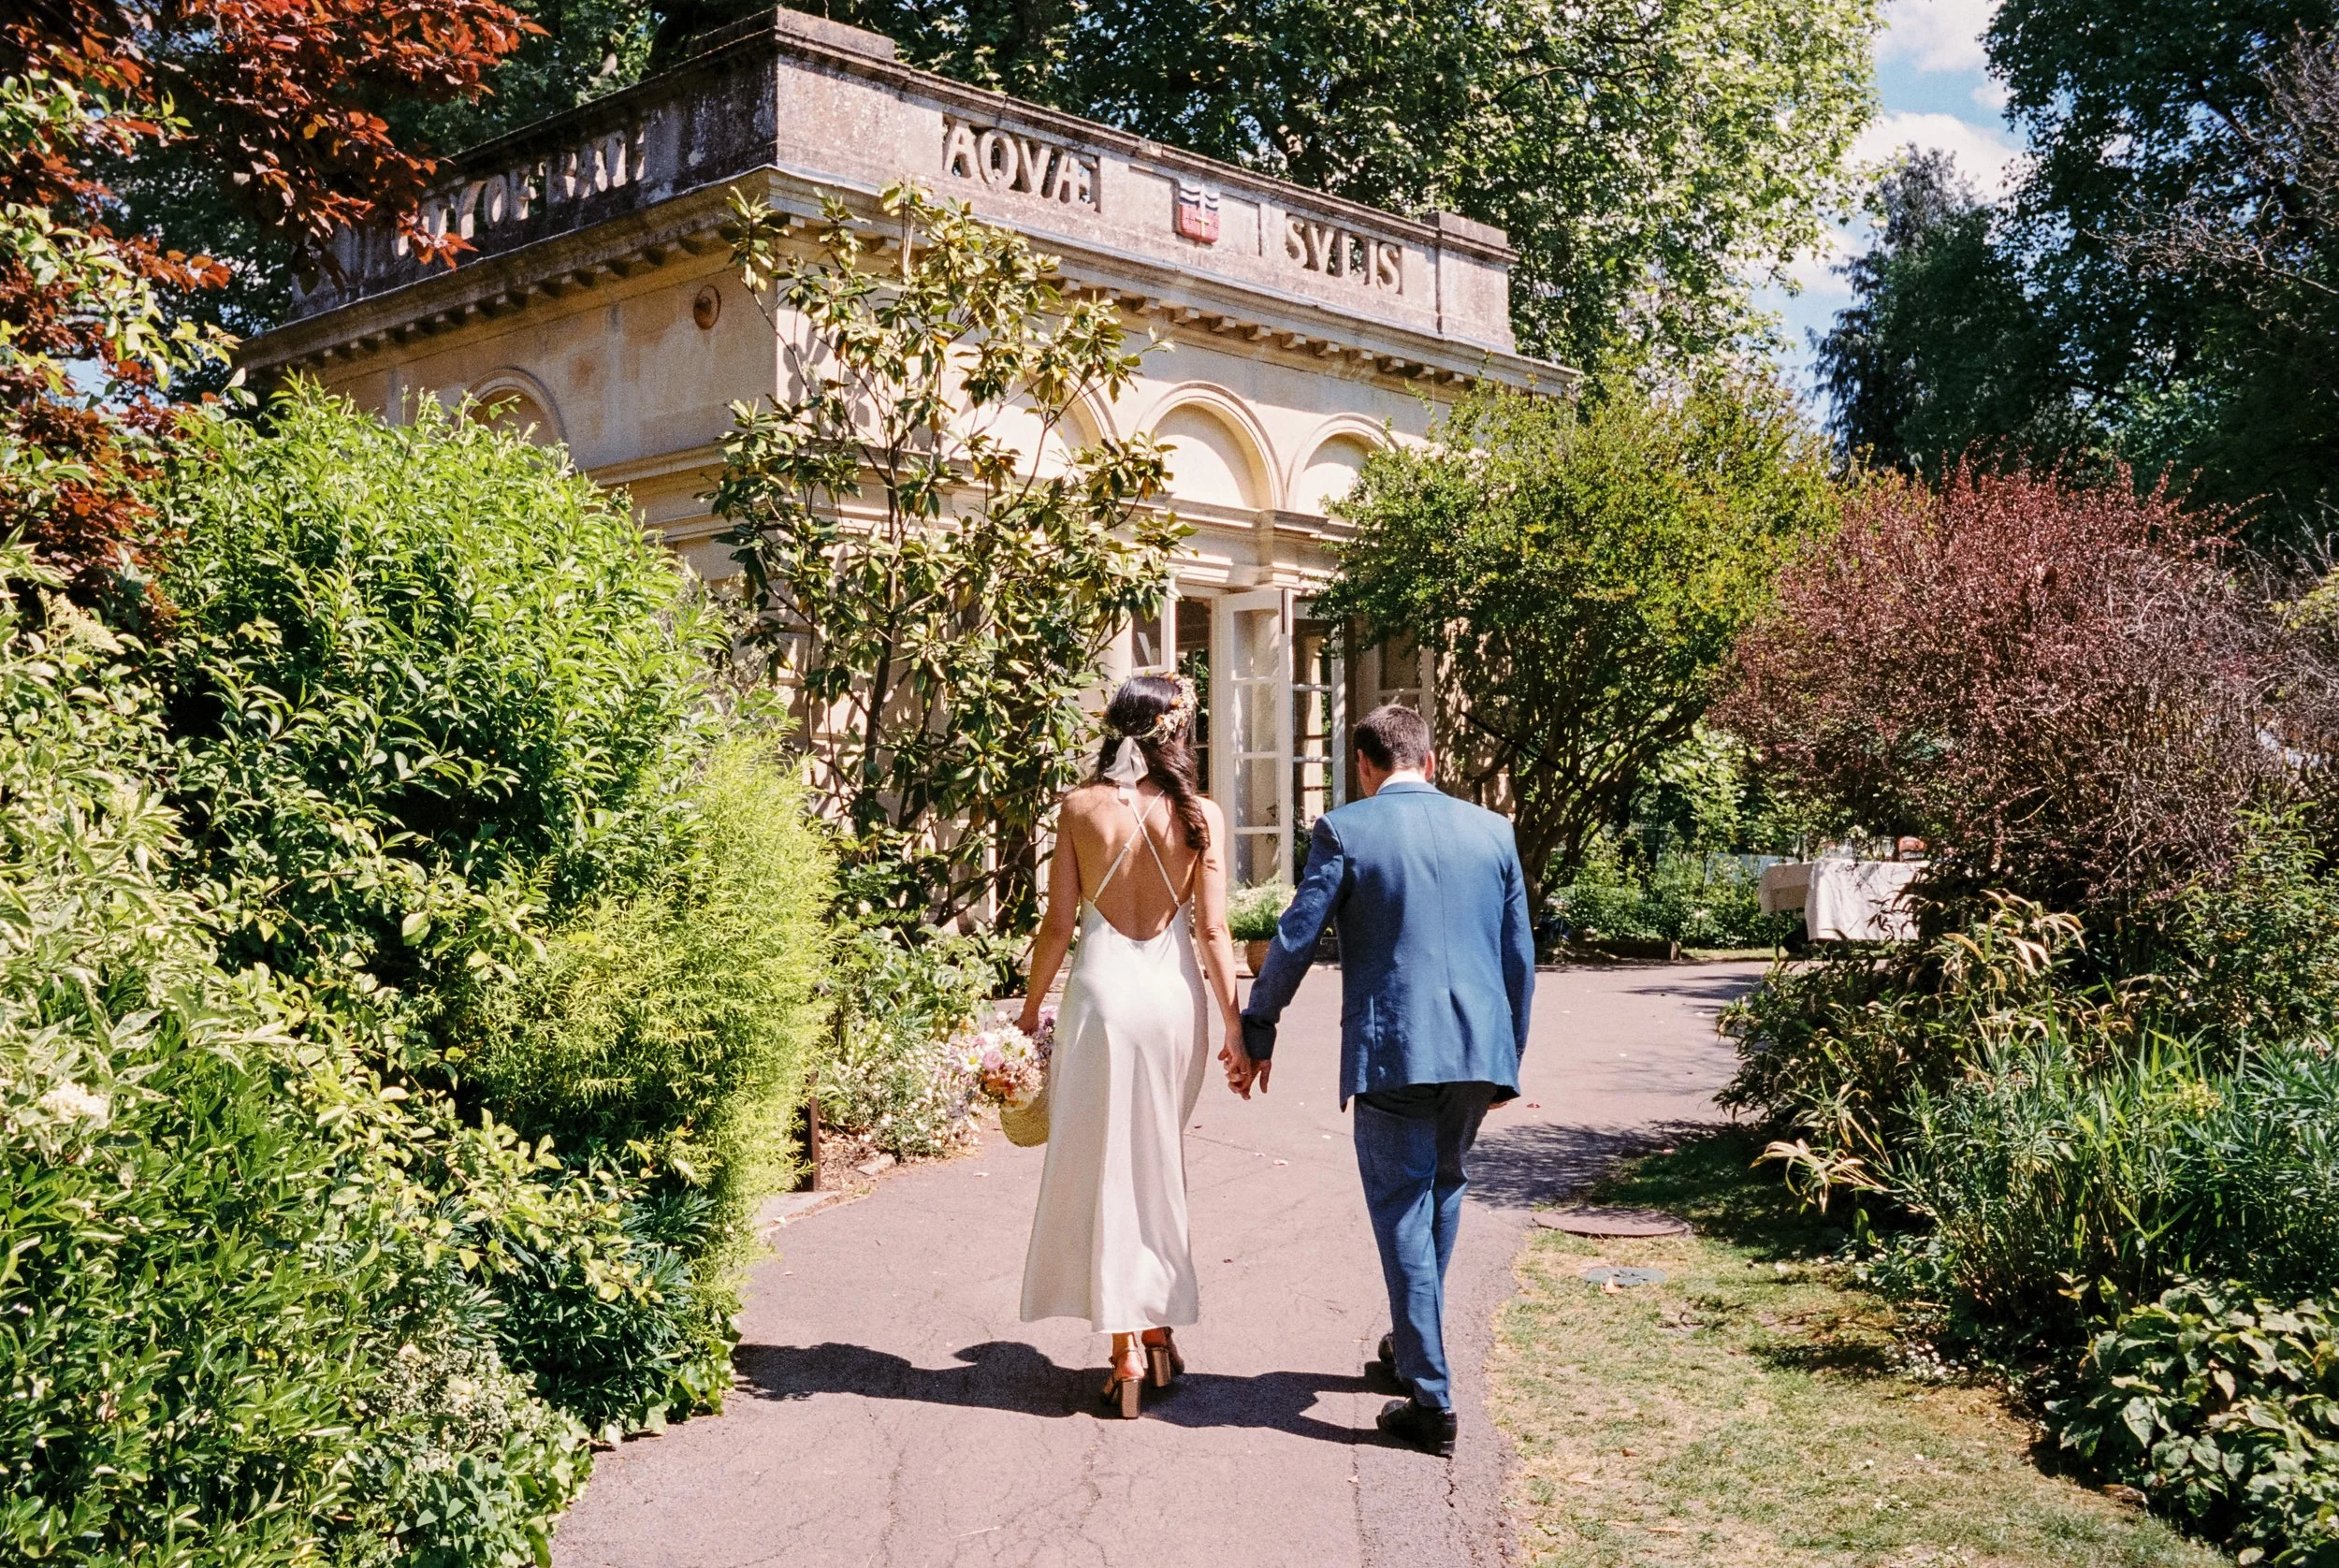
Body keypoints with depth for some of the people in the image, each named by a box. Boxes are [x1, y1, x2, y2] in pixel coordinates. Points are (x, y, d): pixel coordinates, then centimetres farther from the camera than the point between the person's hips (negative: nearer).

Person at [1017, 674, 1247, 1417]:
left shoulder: (1080, 807, -3)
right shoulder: (1200, 814, -3)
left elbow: (1058, 924, -2)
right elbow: (1212, 928, -4)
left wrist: (1031, 1005, 10)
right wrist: (1234, 1025, 0)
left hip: (1102, 991, -1)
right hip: (1174, 993, 1)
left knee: (1105, 1166, 6)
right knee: (1160, 1165, 17)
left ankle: (1126, 1348, 5)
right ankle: (1158, 1328, 25)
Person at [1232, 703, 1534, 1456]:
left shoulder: (1345, 830, -3)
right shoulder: (1492, 831, 8)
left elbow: (1296, 937, -4)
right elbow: (1519, 955, 11)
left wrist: (1257, 1030, 7)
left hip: (1391, 1052, -4)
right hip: (1478, 1048, 4)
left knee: (1403, 1211, 1)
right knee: (1442, 1190, 22)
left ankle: (1431, 1399, -1)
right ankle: (1412, 1345, 37)